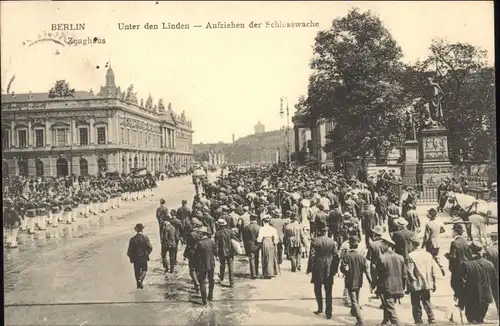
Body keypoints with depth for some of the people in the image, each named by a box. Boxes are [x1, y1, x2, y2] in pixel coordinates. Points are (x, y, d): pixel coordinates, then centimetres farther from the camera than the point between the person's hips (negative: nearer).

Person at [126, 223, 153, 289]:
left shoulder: (133, 239, -5)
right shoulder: (145, 238, -10)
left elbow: (130, 250, -4)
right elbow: (150, 247, -15)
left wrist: (131, 257, 10)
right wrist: (147, 253, 4)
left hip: (136, 258, 2)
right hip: (144, 258, -1)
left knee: (137, 271, 14)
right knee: (144, 270, 14)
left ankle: (138, 284, 19)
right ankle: (140, 279, -10)